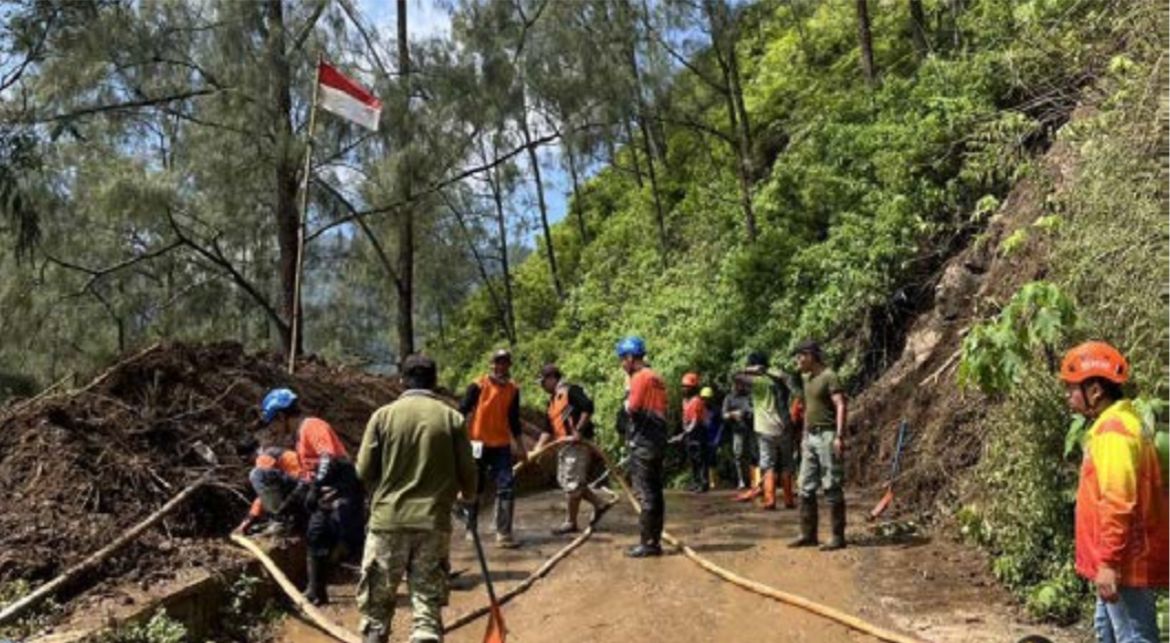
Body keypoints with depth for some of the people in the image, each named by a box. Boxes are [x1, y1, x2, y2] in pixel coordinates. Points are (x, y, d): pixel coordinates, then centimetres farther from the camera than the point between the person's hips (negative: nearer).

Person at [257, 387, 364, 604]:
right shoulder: (300, 435, 20)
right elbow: (307, 474, 26)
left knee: (352, 544, -11)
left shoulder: (312, 426, -11)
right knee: (315, 541, 11)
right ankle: (315, 593, 20)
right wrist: (291, 501, 24)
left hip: (341, 494, -10)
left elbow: (330, 458, -26)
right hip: (326, 496, 10)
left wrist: (315, 489, -30)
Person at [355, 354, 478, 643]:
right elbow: (467, 471, 2)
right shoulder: (451, 417, 0)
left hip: (388, 520, 0)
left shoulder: (383, 415, -2)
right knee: (428, 605, 7)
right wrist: (468, 496, 24)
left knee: (377, 603, 14)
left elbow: (364, 470, -1)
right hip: (434, 522, 1)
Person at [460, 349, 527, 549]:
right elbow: (463, 411, -8)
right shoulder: (478, 386, -9)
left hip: (501, 445, 3)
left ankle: (503, 534, -2)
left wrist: (519, 445, 16)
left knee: (507, 487, -6)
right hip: (478, 444, -3)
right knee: (475, 488, 9)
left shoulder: (513, 389, 4)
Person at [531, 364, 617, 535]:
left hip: (577, 443, -10)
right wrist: (538, 448, 10)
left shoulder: (570, 391, -9)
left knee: (571, 483, -4)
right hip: (563, 444, 10)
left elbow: (588, 407, -22)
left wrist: (578, 431, -22)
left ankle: (570, 522, 7)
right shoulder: (552, 400, 19)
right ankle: (600, 503, 20)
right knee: (564, 480, 12)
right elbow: (549, 429, 19)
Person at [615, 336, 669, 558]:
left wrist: (627, 390, -3)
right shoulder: (656, 378, 16)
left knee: (645, 494, -6)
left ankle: (647, 543, -3)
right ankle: (655, 541, 16)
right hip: (657, 441, 9)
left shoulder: (640, 377, -11)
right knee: (655, 493, 11)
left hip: (643, 443, -9)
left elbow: (631, 408, -15)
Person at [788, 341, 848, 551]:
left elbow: (841, 407, -18)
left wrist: (839, 436, -25)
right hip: (811, 437, 9)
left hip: (827, 436, -9)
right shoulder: (806, 378, 16)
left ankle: (838, 537, 3)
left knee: (832, 488, -4)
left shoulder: (829, 376, -11)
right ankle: (808, 534, 18)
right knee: (806, 488, 10)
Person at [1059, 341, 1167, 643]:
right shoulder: (1114, 426, 13)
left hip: (1124, 565, -11)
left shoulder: (1113, 431, -19)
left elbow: (1117, 504, -25)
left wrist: (1109, 562, -25)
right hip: (1119, 562, 11)